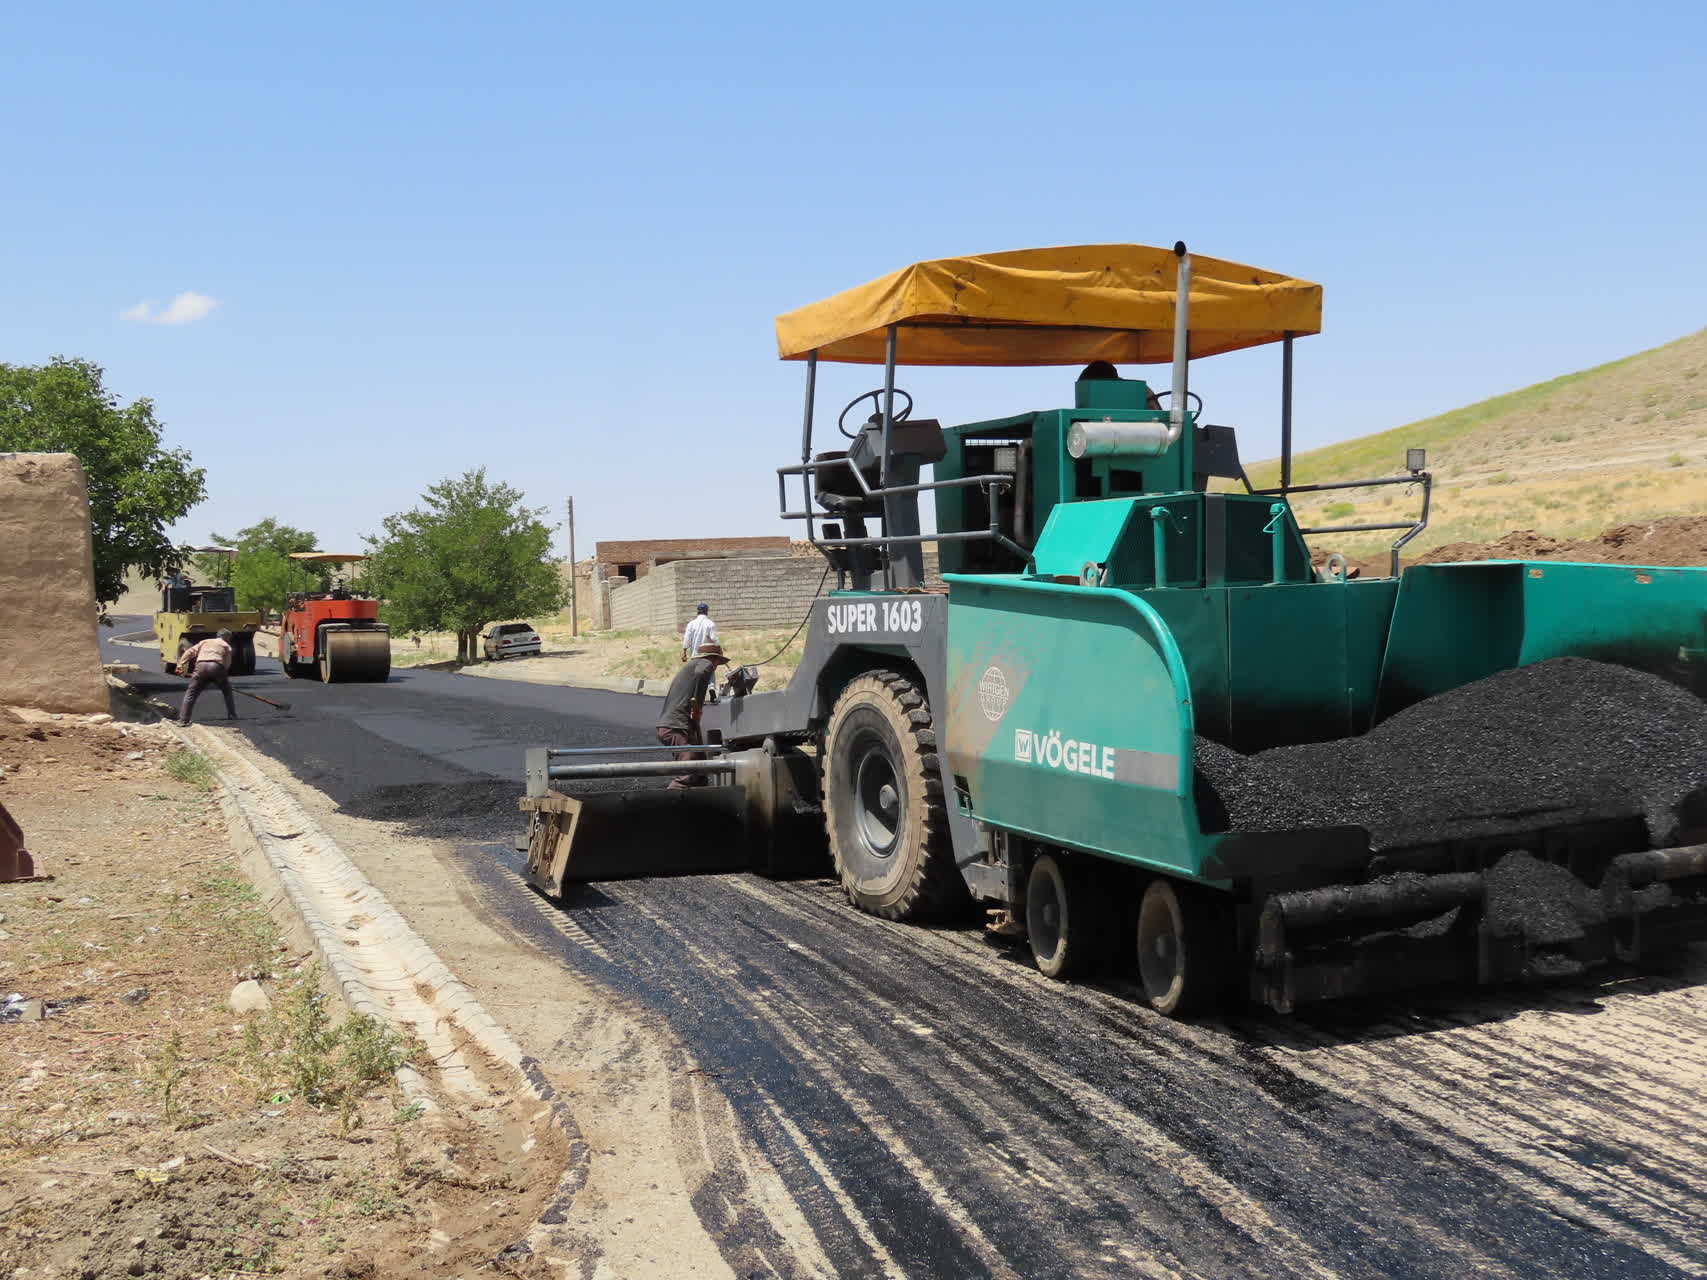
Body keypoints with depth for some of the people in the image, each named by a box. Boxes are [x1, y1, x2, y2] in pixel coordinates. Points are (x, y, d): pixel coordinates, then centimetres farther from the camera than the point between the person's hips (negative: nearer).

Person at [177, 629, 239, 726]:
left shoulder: (205, 642, 32)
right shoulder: (227, 647, 26)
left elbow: (189, 652, 20)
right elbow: (227, 664, 15)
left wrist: (180, 665, 15)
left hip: (201, 666, 1)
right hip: (217, 667, -1)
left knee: (191, 693, 4)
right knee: (227, 692, 22)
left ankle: (183, 719, -7)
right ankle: (232, 716, 22)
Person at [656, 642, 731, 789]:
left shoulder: (688, 666, 30)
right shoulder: (706, 663, 3)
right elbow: (701, 673, -22)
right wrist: (698, 706, -16)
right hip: (677, 727, -10)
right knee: (687, 777, -18)